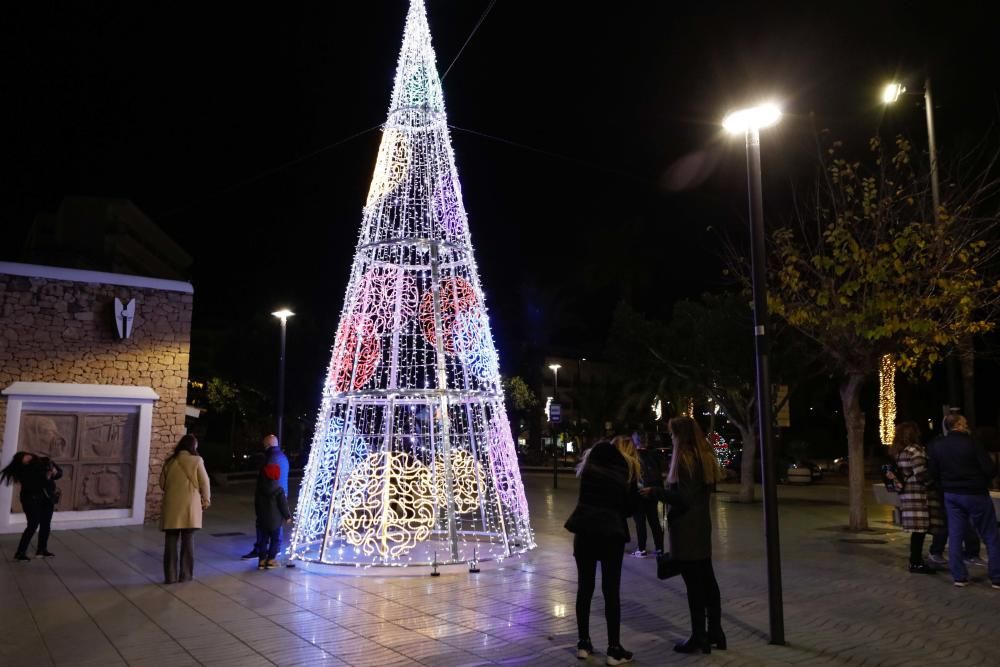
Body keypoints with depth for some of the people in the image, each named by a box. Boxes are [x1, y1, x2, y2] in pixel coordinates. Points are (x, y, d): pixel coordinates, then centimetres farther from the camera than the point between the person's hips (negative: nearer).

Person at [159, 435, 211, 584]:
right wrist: (206, 500, 11)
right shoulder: (196, 461, -6)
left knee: (171, 541, 7)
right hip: (190, 505, -2)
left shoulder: (169, 461, 3)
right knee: (188, 541, 7)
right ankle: (186, 574, 11)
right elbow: (204, 483, -4)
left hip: (172, 506, 2)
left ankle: (170, 576, 9)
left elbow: (162, 483, 11)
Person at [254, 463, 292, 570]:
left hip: (262, 519, 5)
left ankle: (262, 560, 12)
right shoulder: (279, 490, -14)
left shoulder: (259, 489, 2)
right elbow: (283, 505, -11)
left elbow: (256, 504, 12)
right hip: (275, 520, -5)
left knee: (264, 540, 13)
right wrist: (288, 516, 2)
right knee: (276, 539, 6)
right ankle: (270, 560, 3)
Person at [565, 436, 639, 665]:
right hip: (612, 532, -2)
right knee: (611, 591, 6)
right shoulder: (628, 469, 2)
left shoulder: (593, 459, 5)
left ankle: (583, 644, 20)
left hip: (585, 529, 2)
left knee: (584, 588, 12)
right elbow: (630, 507, 4)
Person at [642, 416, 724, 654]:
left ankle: (699, 637, 7)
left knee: (693, 583, -1)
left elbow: (683, 498, -22)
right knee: (707, 579, 14)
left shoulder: (684, 458, -17)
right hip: (702, 525, 9)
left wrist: (654, 491, -17)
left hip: (686, 528, -9)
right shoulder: (705, 456, 9)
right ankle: (715, 632, 23)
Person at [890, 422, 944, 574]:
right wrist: (935, 483, -7)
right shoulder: (915, 450, -13)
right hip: (919, 494, -8)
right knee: (920, 529, -2)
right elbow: (921, 474, -19)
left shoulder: (897, 452, 13)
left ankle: (916, 560, 20)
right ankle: (916, 563, 2)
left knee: (917, 530, 14)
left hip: (907, 494, 8)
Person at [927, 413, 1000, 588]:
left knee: (954, 536, 8)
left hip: (951, 495, 5)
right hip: (976, 494, -4)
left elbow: (934, 473, 4)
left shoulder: (936, 445, -1)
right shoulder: (971, 443, -16)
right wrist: (981, 481, 4)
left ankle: (959, 577, 10)